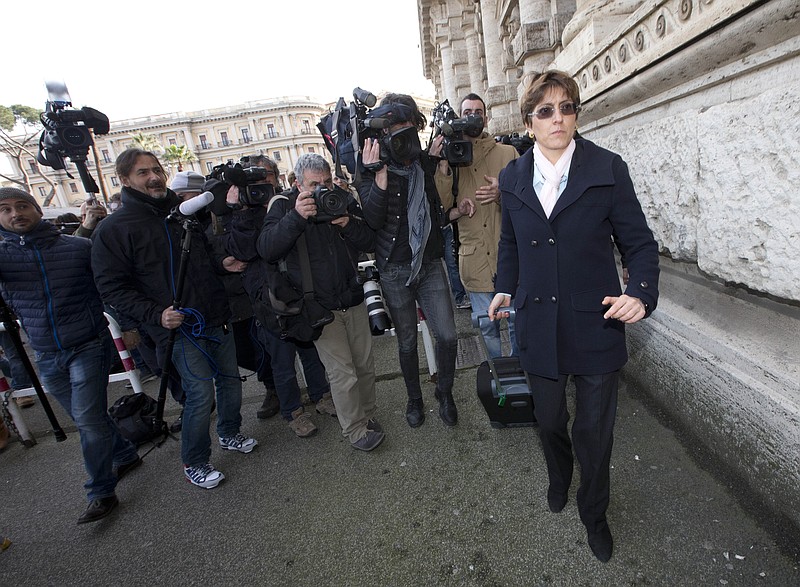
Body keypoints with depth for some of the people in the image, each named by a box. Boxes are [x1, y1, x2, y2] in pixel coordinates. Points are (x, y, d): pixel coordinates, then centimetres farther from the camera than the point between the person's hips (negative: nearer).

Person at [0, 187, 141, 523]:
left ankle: (101, 493, 12)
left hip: (89, 347, -4)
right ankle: (125, 455, 38)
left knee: (89, 421, -4)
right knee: (87, 418, 16)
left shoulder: (80, 247, -6)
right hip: (47, 357, 4)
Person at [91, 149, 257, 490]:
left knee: (230, 380, 14)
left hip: (217, 318, 6)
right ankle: (194, 463, 18)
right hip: (179, 327, -6)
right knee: (201, 394, -5)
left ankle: (229, 435, 39)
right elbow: (112, 287, -8)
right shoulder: (112, 230, -6)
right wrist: (156, 314, -20)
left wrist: (222, 263, 1)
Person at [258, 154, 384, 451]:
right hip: (320, 307, -4)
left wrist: (349, 224, -19)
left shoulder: (345, 201, 4)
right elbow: (266, 249, -19)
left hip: (353, 300, 4)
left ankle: (367, 414, 35)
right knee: (342, 373, -2)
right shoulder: (284, 206, -5)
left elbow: (370, 244, 0)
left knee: (365, 365, 13)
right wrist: (296, 217, -31)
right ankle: (355, 430, 17)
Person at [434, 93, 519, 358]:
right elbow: (443, 208, 1)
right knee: (486, 326, 10)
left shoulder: (507, 152, 8)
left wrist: (503, 194, -15)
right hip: (475, 255, 0)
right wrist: (443, 166, -10)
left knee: (518, 321, 7)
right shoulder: (451, 158, 8)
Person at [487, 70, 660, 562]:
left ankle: (594, 512, 42)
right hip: (539, 324, 3)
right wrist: (505, 287, 7)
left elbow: (639, 242, -3)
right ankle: (559, 479, 54)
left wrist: (641, 293, -19)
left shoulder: (608, 169, -6)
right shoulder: (512, 177, 3)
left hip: (595, 324, -2)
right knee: (549, 419, 20)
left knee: (594, 430, 12)